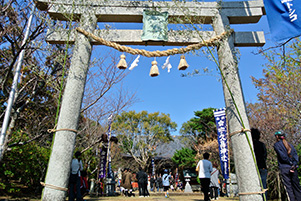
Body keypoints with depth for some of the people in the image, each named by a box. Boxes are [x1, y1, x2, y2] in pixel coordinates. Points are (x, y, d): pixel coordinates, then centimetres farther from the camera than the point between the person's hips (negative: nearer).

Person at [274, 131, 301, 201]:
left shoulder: (276, 144, -2)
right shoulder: (289, 144, 16)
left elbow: (282, 155, -12)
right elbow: (295, 154, 3)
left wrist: (290, 163, -3)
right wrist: (294, 164, -7)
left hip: (284, 168, -6)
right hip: (293, 169, 6)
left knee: (288, 188, -3)